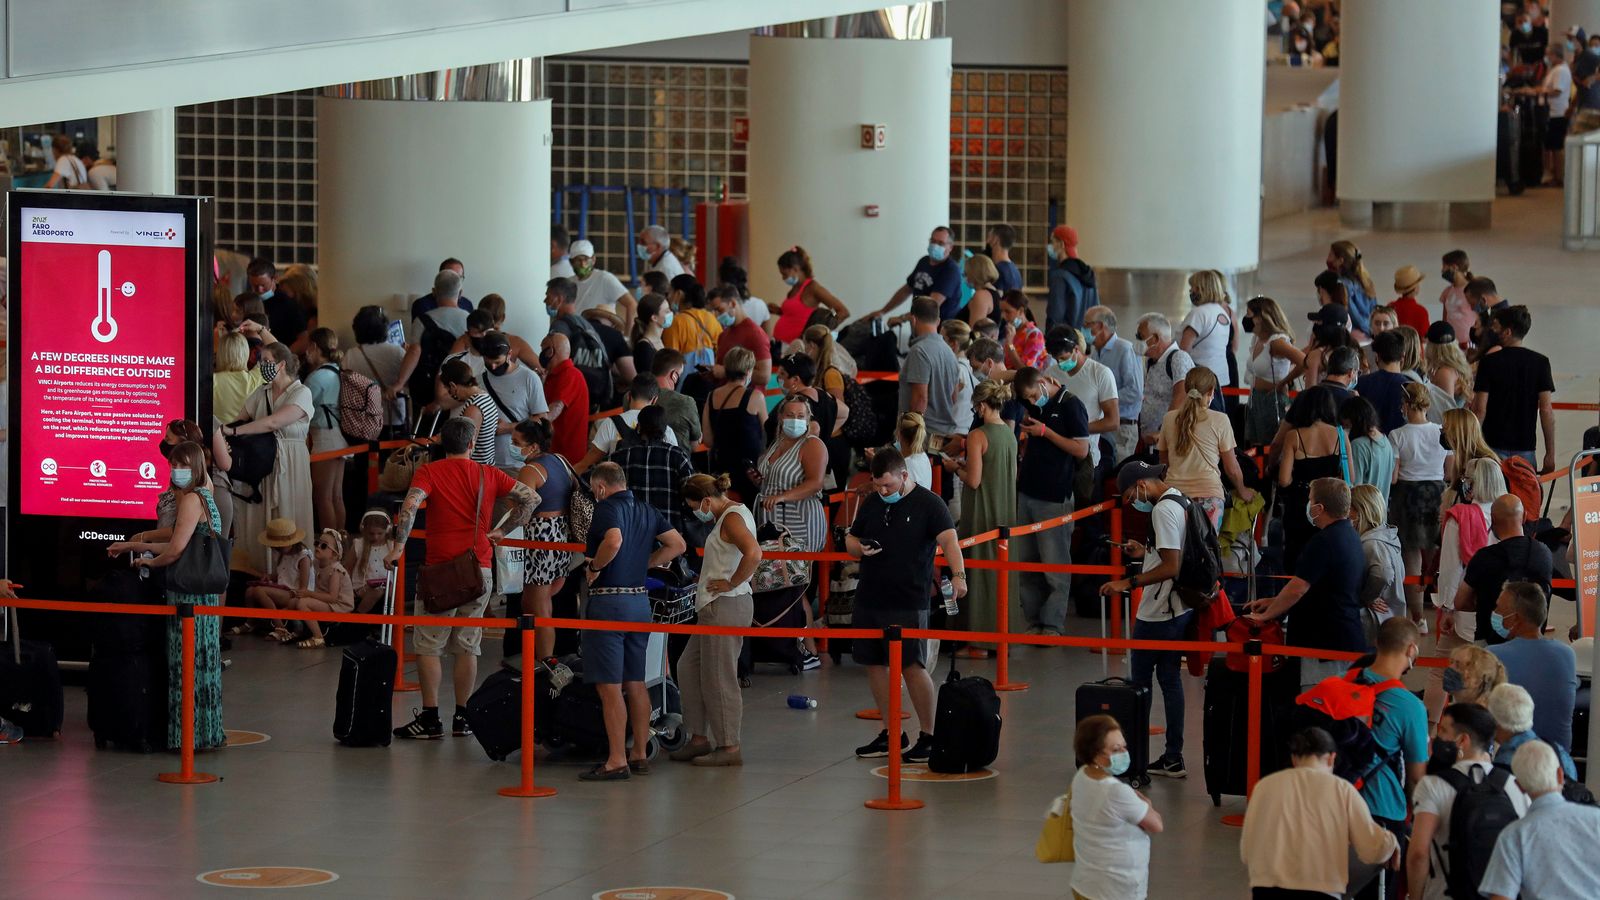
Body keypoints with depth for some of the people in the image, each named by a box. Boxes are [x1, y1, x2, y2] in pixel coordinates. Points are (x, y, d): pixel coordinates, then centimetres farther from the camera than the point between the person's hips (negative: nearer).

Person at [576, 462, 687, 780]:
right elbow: (678, 545, 17)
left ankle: (616, 761, -7)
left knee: (609, 686, -6)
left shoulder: (607, 508, -10)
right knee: (635, 684, 14)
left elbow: (614, 541, -30)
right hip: (641, 601, 8)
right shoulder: (646, 511, 13)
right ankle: (639, 754, 19)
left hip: (609, 601, -8)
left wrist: (594, 567, -14)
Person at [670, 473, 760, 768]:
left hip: (726, 606, -11)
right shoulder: (731, 514, 16)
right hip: (714, 607, 11)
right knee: (689, 667, 14)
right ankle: (700, 738, 19)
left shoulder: (732, 518, -15)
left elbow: (753, 554, -31)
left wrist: (731, 584, -20)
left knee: (718, 677, -5)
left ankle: (729, 747, 1)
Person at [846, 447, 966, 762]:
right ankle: (892, 734, 20)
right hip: (869, 598, 7)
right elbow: (851, 539, 22)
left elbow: (949, 540, -19)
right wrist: (860, 548, -3)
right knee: (875, 664, 9)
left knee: (913, 666, -8)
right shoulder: (871, 503, 13)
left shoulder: (928, 504, -6)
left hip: (908, 603, -7)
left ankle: (928, 736, 1)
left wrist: (958, 574, -37)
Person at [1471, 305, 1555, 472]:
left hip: (1494, 446, -2)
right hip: (1526, 448, 2)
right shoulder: (1540, 362, 1)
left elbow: (1480, 409, -8)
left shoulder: (1488, 362, -5)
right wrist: (1550, 454, 2)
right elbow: (1546, 410, -2)